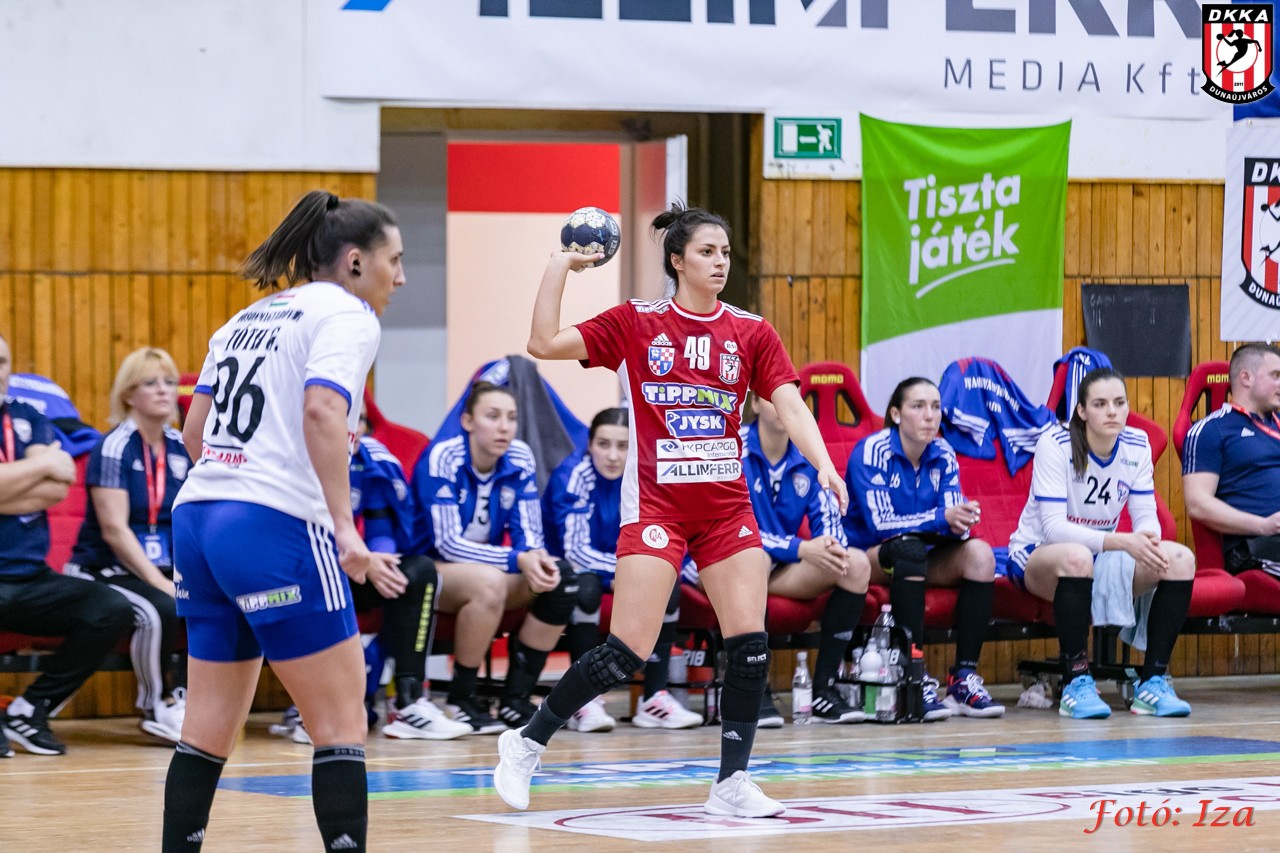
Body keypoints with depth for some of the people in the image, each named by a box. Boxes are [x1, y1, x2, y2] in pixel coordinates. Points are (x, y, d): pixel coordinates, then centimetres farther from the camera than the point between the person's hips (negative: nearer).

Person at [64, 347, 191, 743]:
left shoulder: (182, 450, 8)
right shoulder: (114, 447, -10)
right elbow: (114, 529, -16)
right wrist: (161, 584, -23)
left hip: (165, 572, 6)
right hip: (106, 572, -6)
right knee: (159, 611, -36)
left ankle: (182, 696, -2)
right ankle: (158, 708, -14)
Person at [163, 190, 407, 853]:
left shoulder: (250, 318, 21)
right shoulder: (347, 315, -2)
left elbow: (194, 432, 22)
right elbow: (323, 411, -20)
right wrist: (345, 530, -24)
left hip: (198, 519, 8)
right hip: (277, 526, -8)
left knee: (209, 727, 11)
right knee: (342, 725, -3)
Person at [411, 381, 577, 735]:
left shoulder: (520, 460, -5)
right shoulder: (442, 459, -20)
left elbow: (528, 533, -1)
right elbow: (447, 543, -24)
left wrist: (537, 559, -27)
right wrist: (517, 560, -36)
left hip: (489, 565, 6)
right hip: (432, 570, -6)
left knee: (561, 578, -19)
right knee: (488, 581, -37)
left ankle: (516, 698, -11)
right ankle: (461, 700, -20)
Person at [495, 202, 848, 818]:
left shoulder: (751, 333, 6)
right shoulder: (636, 323, 0)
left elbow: (790, 406, -3)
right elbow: (545, 344, -6)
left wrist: (823, 465, -19)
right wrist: (558, 268, -9)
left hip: (727, 506, 4)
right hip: (656, 505, -4)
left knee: (750, 642, -7)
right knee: (629, 650, -10)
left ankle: (732, 785, 3)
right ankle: (526, 743, 8)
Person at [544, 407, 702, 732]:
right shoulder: (572, 475, -22)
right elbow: (576, 551, -28)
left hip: (616, 573, 5)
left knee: (668, 585, -17)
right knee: (586, 587, -36)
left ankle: (654, 699, -14)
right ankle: (584, 701, -30)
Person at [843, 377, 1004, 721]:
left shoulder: (943, 455, 1)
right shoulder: (872, 452, -15)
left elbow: (953, 521, -6)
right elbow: (880, 523, -23)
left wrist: (958, 522, -31)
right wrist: (941, 517, -33)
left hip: (920, 562, 5)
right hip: (868, 557, -5)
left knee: (979, 553, -21)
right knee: (909, 546, -36)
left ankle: (964, 679, -24)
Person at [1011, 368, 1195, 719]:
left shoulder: (1137, 445, -4)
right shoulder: (1055, 445, -19)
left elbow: (1146, 516, -4)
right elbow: (1053, 527, -27)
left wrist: (1148, 541, -30)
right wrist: (1122, 542, -38)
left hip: (1102, 558, 5)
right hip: (1036, 557, -5)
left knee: (1180, 558, -19)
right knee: (1076, 556, -41)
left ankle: (1153, 682, -17)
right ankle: (1076, 684, -34)